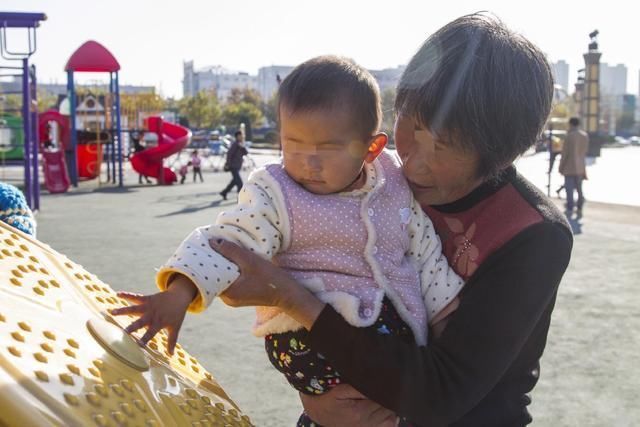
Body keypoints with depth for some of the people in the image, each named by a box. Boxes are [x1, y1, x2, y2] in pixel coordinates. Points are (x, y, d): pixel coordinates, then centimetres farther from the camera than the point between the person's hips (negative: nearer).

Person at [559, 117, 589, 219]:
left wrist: (561, 166, -6)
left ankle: (570, 210, -8)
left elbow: (565, 152, -12)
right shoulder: (585, 136, 6)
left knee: (569, 189, -4)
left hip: (570, 168, -6)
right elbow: (585, 150, 11)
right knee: (579, 189, 13)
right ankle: (579, 210, 16)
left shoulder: (570, 136, -13)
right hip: (580, 167, 6)